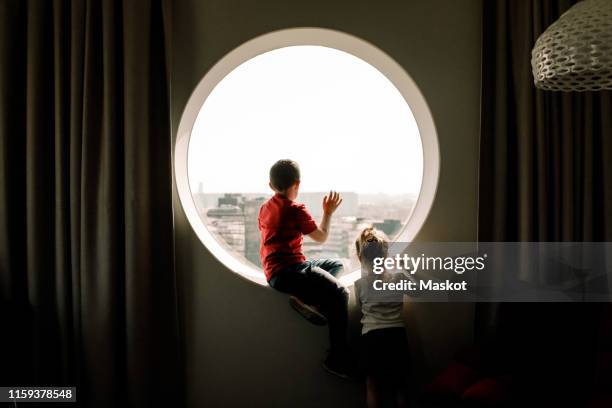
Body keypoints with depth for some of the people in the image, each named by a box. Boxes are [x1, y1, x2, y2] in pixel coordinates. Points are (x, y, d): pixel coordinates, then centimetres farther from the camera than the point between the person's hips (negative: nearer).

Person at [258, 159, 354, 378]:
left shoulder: (265, 207, 13)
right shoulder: (296, 210, -11)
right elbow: (321, 237, -1)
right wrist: (328, 212, 11)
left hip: (275, 272, 9)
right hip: (289, 271, -9)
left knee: (337, 265, 18)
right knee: (339, 293, -16)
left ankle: (306, 299, -7)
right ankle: (337, 359, -15)